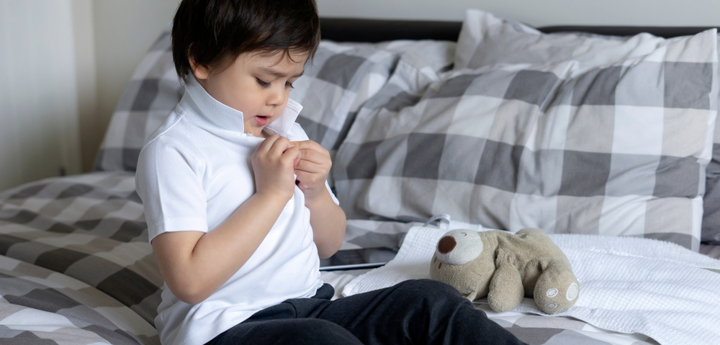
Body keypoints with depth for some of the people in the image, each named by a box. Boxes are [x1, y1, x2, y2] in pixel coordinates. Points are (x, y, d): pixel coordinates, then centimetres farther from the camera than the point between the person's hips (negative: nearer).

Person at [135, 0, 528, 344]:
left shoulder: (285, 132, 12)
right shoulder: (172, 150, -12)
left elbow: (328, 246, 19)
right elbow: (190, 282, -23)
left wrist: (315, 192, -4)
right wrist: (272, 192, -20)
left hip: (307, 306, 7)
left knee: (429, 301, -10)